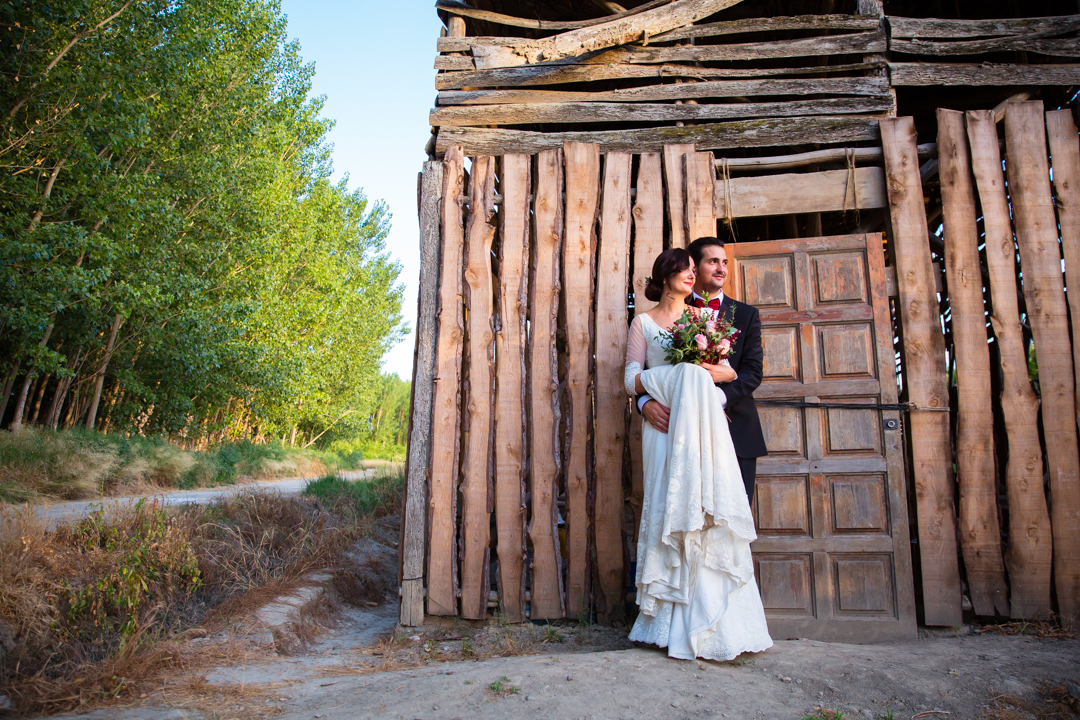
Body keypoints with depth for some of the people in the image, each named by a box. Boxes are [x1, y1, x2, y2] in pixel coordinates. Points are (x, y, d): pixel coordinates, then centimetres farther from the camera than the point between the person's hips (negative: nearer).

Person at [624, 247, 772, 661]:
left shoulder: (703, 316, 20)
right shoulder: (644, 323, 12)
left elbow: (730, 371, 12)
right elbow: (632, 379, 2)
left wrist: (706, 373, -11)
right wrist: (679, 375, -11)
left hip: (704, 424, 2)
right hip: (665, 426, -2)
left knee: (710, 514, -6)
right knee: (672, 513, -7)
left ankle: (714, 624, -1)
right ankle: (674, 624, -1)